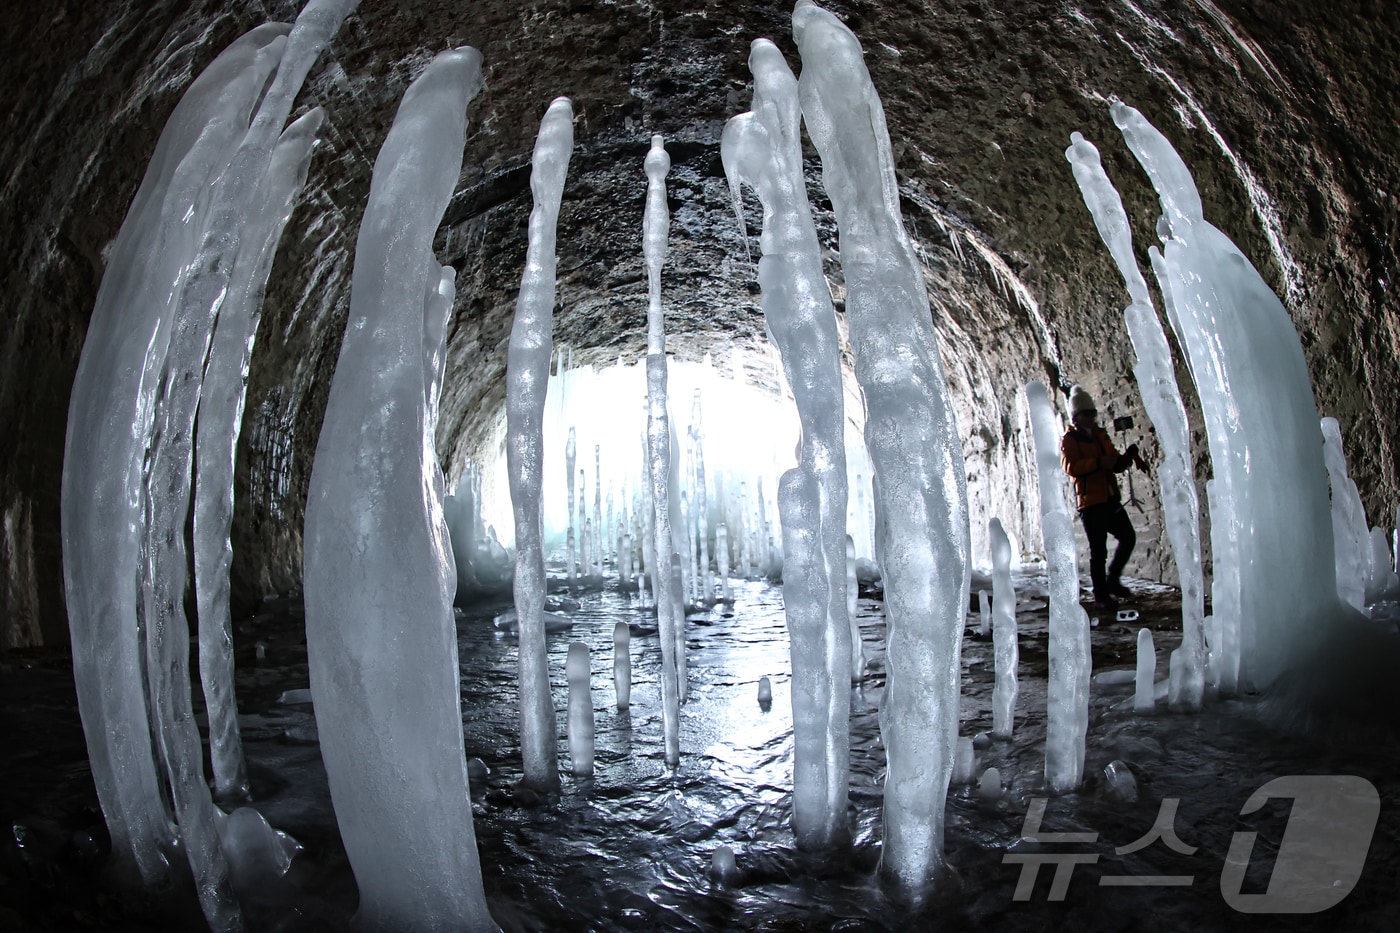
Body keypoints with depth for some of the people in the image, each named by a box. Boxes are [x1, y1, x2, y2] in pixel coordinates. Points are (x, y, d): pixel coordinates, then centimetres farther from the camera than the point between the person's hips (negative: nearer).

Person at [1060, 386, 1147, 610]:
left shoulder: (1101, 436, 20)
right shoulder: (1070, 440, -3)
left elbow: (1116, 464, 20)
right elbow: (1070, 467, -20)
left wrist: (1128, 456, 0)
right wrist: (1098, 463, -29)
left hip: (1110, 499, 8)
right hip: (1090, 501, -8)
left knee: (1128, 537, 11)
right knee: (1099, 550, -4)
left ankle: (1112, 580, 26)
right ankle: (1100, 596, 5)